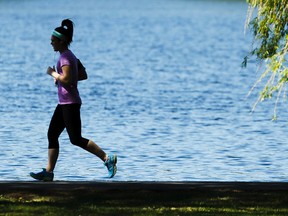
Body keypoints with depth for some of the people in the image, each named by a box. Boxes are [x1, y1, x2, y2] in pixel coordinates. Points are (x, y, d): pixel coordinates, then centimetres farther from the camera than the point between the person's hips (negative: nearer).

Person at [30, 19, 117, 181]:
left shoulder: (65, 57, -14)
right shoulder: (70, 55, 15)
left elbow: (66, 79, -25)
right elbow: (83, 75, 20)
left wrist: (53, 73, -10)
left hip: (70, 103, -11)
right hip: (65, 103, 11)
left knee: (76, 139, -9)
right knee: (52, 135, 8)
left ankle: (107, 159, -7)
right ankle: (49, 172, 8)